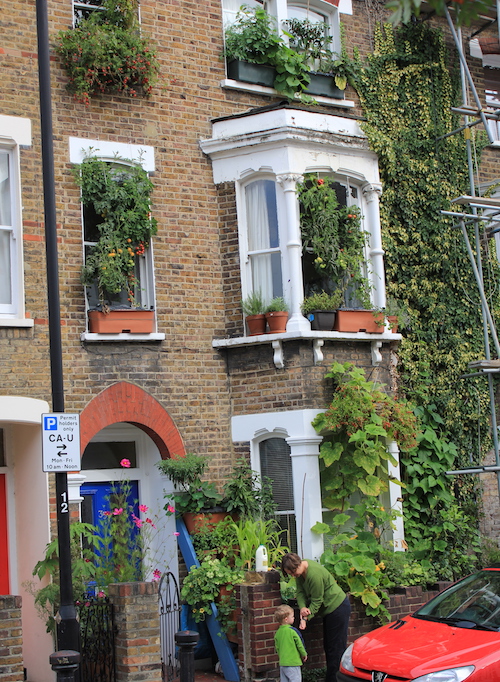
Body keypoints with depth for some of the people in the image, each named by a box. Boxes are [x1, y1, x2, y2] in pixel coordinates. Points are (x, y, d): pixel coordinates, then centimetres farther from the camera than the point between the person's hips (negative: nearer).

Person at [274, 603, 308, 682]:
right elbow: (299, 644, -8)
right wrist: (304, 654, 8)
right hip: (293, 662, -7)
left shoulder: (278, 632, 5)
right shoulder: (292, 631, -14)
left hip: (282, 663, 7)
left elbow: (277, 648, 12)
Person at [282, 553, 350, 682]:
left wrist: (305, 619, -25)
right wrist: (302, 607, -21)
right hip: (329, 609, 10)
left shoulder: (314, 574, -29)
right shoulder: (300, 570, -2)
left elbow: (317, 600, -24)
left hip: (338, 608, -10)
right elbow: (300, 592, -3)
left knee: (336, 648, -6)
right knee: (328, 647, 14)